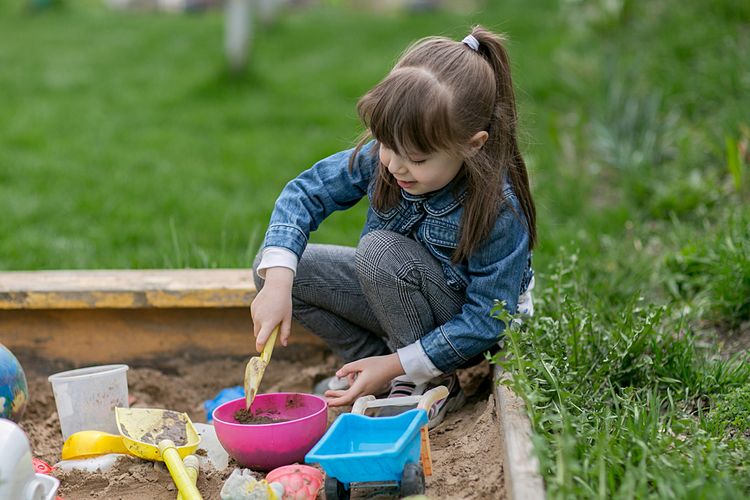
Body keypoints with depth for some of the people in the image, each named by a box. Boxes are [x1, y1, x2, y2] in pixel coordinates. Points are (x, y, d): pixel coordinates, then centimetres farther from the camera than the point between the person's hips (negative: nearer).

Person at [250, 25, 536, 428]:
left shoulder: (499, 211, -32)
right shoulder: (382, 156, -20)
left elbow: (486, 321, -26)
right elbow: (305, 192, -12)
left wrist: (397, 364, -26)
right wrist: (277, 282, -26)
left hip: (462, 330, -5)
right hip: (398, 292, 6)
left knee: (380, 251, -33)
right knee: (273, 265, -10)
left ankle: (433, 387, -13)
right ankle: (374, 360, 1)